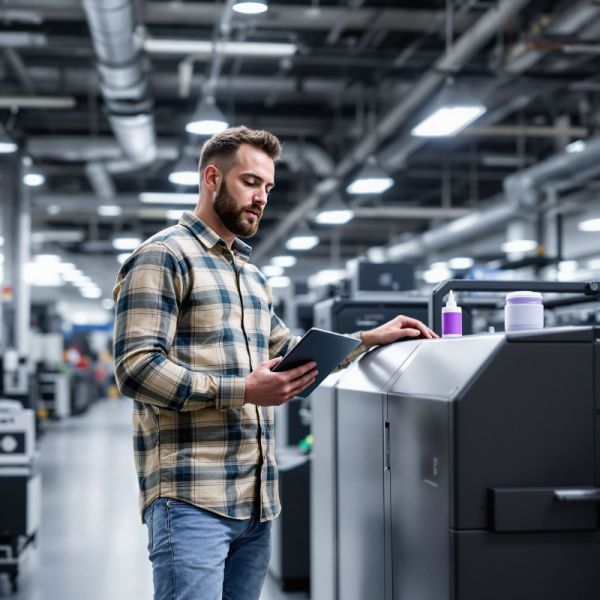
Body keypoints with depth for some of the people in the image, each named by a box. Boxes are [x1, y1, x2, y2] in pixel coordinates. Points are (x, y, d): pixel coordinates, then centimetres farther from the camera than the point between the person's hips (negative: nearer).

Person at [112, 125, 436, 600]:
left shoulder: (252, 274, 23)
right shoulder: (164, 256, -5)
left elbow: (287, 352, 32)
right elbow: (136, 367, -15)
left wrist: (369, 339, 20)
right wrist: (241, 391, -21)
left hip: (257, 499, 8)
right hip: (192, 498, -8)